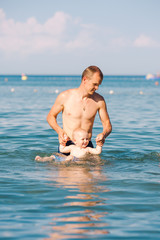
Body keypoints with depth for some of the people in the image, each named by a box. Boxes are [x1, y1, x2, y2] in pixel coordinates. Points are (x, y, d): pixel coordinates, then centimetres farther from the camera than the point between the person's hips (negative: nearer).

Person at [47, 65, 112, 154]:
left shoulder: (99, 100, 1)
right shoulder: (65, 97, -4)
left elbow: (107, 124, 9)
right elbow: (51, 117, 9)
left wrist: (103, 134, -15)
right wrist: (59, 131, -10)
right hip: (67, 144, -2)